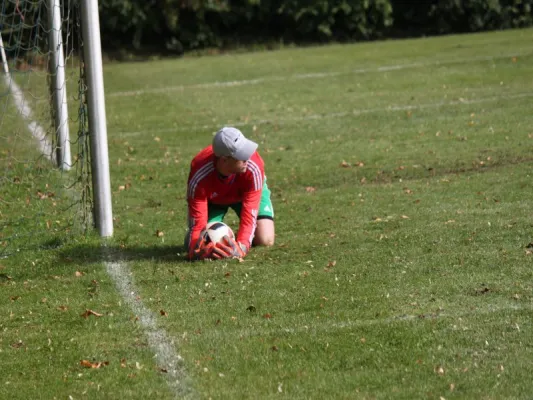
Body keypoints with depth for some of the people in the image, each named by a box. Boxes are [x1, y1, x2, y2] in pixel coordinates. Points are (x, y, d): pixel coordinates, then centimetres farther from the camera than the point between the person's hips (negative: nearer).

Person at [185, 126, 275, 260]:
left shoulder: (253, 167, -42)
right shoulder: (200, 176, -42)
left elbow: (249, 214, -41)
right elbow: (197, 221, -38)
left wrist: (240, 248, -57)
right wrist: (196, 249, -60)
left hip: (246, 191, 0)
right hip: (212, 198, 0)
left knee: (265, 240, -19)